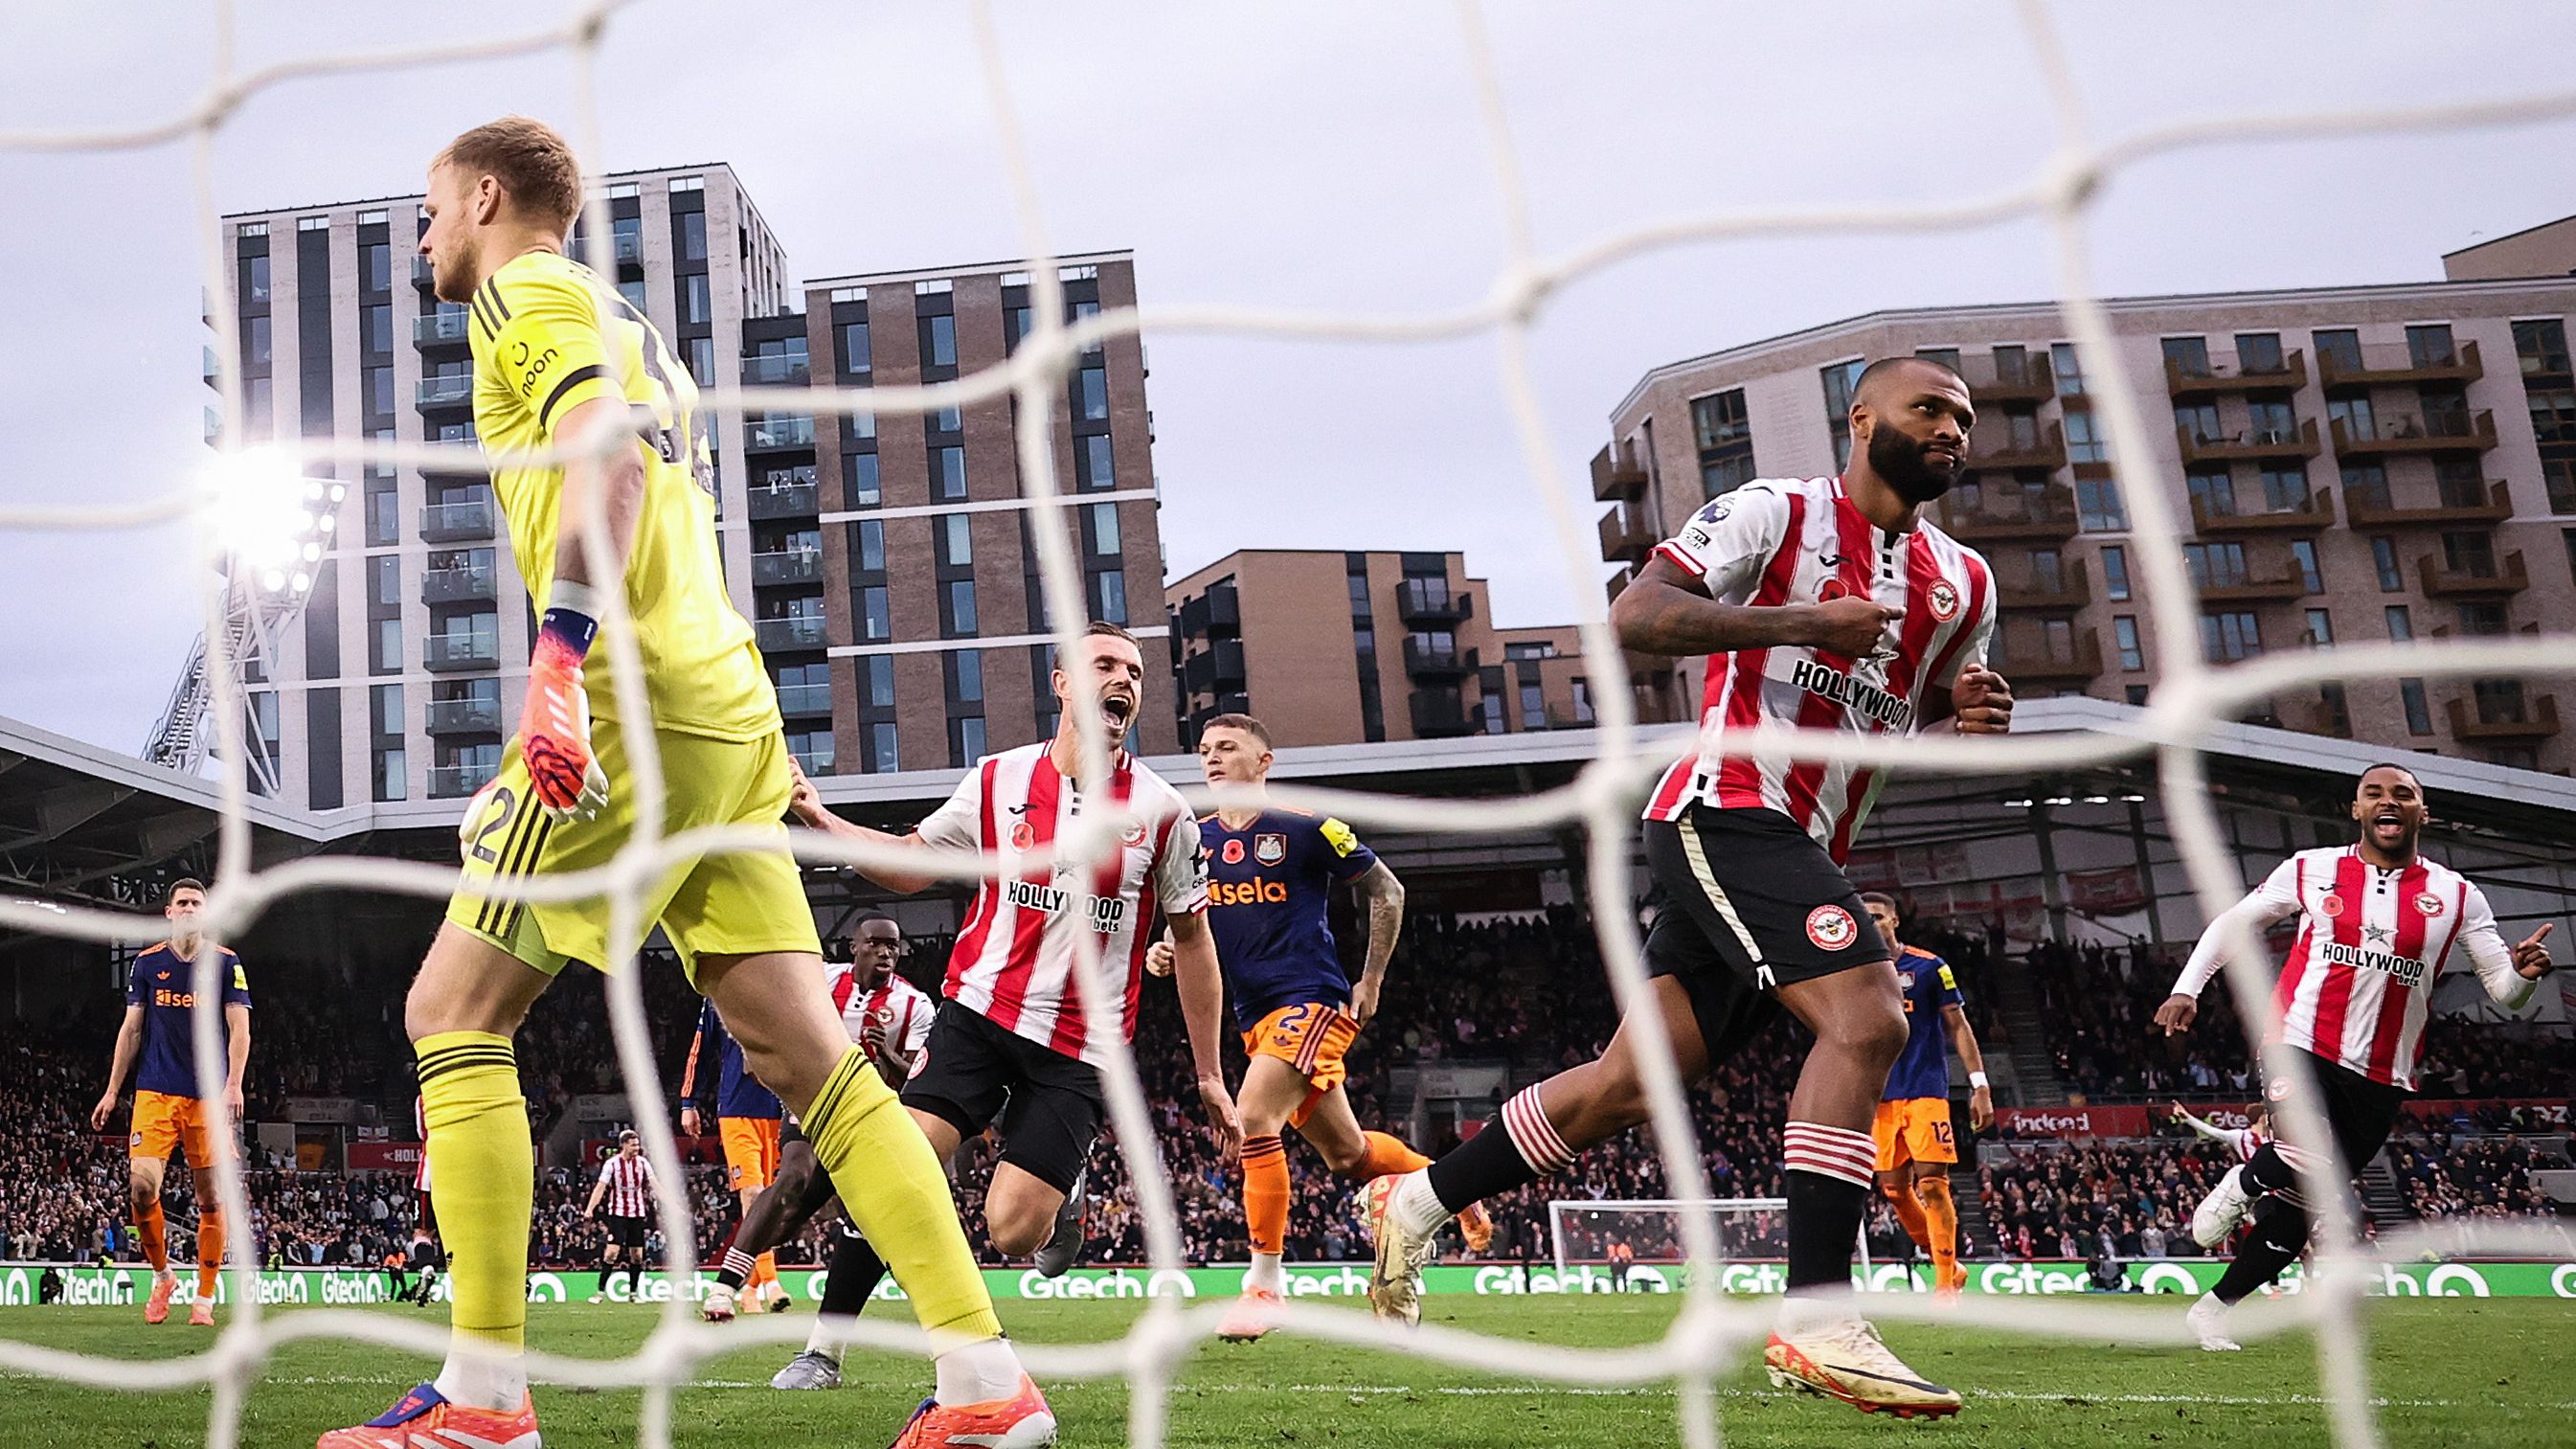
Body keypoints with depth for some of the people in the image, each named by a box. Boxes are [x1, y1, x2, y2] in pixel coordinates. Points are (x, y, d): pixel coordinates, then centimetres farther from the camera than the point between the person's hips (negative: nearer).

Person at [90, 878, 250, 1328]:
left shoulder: (227, 964, 4)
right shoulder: (146, 964, 10)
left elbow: (239, 1029, 0)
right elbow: (131, 1030, 13)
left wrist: (233, 1084, -13)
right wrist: (112, 1091, 8)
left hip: (209, 1097, -1)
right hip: (155, 1093, 1)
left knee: (211, 1197, -1)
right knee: (141, 1185, -13)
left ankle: (205, 1296, 8)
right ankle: (162, 1274, 10)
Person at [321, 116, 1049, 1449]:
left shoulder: (529, 291, 2)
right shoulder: (626, 325, 29)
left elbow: (607, 446, -17)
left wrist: (560, 649, -29)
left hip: (635, 698, -8)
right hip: (728, 707, 9)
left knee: (452, 1012, 0)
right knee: (803, 1049, 3)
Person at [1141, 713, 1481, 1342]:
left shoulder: (1306, 828, -7)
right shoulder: (1193, 840, 8)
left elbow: (1386, 893, 1)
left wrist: (1370, 984, 0)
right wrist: (1163, 953, -7)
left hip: (1311, 1001, -6)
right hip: (1255, 1018, 6)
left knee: (1252, 1120, -24)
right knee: (1348, 1155, 14)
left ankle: (1265, 1284, -13)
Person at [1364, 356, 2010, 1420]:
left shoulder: (1963, 585, 17)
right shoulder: (1779, 512, -4)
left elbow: (1917, 718, 29)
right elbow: (1632, 617, -13)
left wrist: (1968, 723, 4)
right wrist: (1797, 624, -20)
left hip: (1805, 850, 8)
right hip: (1727, 808, -8)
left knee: (1628, 1088, 9)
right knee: (1866, 1019, -24)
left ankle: (1418, 1200, 25)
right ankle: (1815, 1319, -21)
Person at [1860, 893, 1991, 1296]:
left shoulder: (1929, 967, 0)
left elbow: (1958, 1027, 2)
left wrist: (1979, 1085, -5)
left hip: (1925, 1091, -4)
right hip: (1880, 1097, 4)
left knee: (1932, 1184, -11)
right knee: (1895, 1190, 3)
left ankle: (1946, 1286, -7)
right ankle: (1950, 1268, 20)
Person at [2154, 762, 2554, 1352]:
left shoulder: (2457, 897, 7)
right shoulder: (2312, 869, 5)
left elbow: (2504, 990, 7)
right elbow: (2232, 924, 14)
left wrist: (2523, 973, -17)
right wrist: (2186, 990, 4)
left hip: (2379, 1077, 2)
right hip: (2301, 1045, -2)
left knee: (2302, 1205, 5)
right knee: (2307, 1160, -30)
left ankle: (2214, 1308, 21)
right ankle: (2243, 1182, 4)